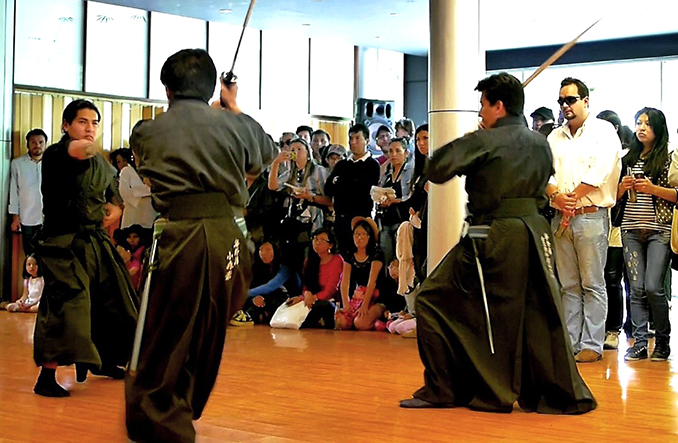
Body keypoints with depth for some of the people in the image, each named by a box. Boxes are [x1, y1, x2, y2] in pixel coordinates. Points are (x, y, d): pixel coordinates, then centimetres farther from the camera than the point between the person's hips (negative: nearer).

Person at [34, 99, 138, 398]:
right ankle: (47, 376, -9)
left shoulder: (99, 162, 12)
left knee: (113, 300, 16)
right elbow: (76, 150, -36)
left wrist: (115, 206, 8)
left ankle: (104, 362, 36)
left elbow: (112, 188, 27)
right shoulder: (54, 155, -12)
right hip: (63, 242, -8)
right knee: (65, 304, -17)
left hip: (96, 241, 8)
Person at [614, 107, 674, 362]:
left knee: (653, 287, -10)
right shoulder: (628, 159, 15)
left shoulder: (669, 158, 2)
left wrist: (654, 189, -14)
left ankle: (662, 341, 6)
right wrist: (623, 187, -1)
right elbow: (616, 196, 19)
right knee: (636, 289, 1)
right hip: (631, 230, 4)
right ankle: (639, 343, 4)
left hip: (659, 230, -4)